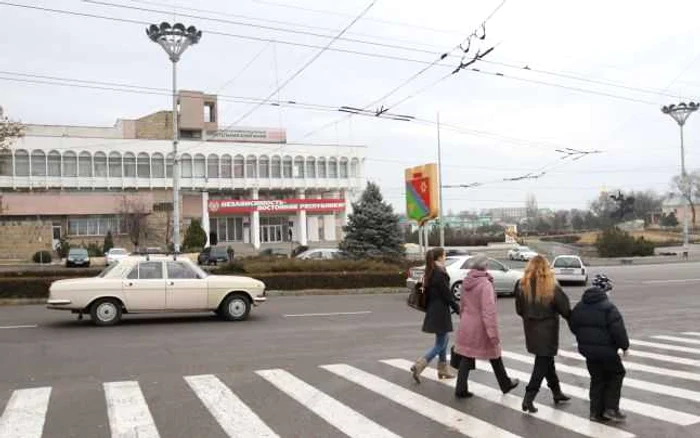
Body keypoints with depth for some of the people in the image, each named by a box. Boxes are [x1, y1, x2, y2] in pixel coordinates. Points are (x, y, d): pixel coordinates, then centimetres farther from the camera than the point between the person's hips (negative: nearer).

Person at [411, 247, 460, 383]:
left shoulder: (429, 273, 9)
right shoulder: (440, 274, -18)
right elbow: (447, 294, -17)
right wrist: (458, 309, -8)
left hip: (432, 311, 9)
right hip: (441, 312, -9)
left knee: (444, 339, 20)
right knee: (440, 344, -3)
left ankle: (443, 369, 26)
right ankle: (418, 366, -12)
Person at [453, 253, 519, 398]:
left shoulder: (466, 282, 2)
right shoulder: (485, 284, -20)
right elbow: (488, 310, -24)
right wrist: (493, 333, -24)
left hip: (467, 325, 6)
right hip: (481, 327, -5)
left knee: (466, 357, 9)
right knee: (494, 356, 14)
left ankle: (461, 389, 6)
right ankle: (506, 384, 32)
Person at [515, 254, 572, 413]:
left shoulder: (522, 286, -5)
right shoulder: (552, 288, -15)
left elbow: (519, 310, 3)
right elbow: (565, 309, -10)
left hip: (531, 329, 5)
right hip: (547, 330, -5)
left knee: (546, 361, 20)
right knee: (543, 363, 2)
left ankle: (556, 392, 31)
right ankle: (529, 397, -4)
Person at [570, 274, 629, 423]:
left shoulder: (579, 306, 5)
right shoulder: (608, 307, -17)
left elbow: (574, 327, 13)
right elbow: (618, 330, -16)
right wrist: (624, 345, -1)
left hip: (586, 348, 6)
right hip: (606, 350, -6)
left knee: (597, 378, 16)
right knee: (617, 373, 14)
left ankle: (596, 412, 17)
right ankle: (611, 408, 9)